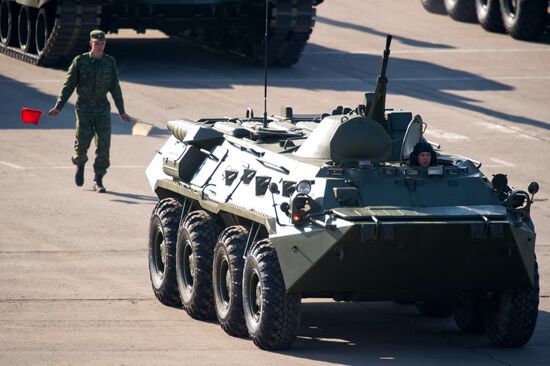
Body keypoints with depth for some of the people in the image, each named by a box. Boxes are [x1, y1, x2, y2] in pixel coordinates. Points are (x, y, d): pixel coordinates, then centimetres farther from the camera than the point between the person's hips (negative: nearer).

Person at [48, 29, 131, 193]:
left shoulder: (110, 62, 5)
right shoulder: (80, 61, -2)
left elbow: (115, 88, 13)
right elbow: (68, 85, 1)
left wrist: (122, 111, 15)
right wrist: (58, 106, -5)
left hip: (102, 108, 2)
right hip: (84, 108, -1)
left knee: (103, 145, -6)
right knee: (82, 143, -3)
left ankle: (98, 181, 2)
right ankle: (80, 164, 31)